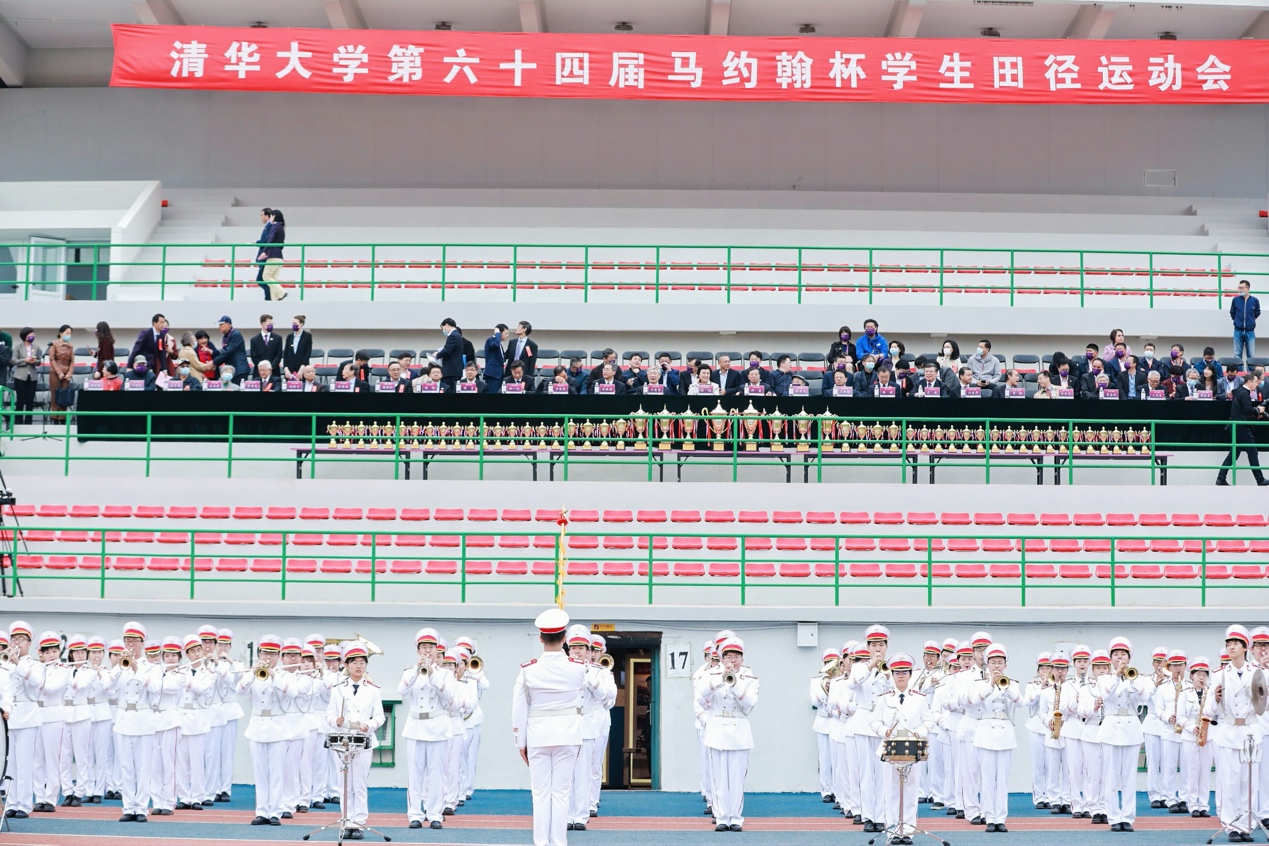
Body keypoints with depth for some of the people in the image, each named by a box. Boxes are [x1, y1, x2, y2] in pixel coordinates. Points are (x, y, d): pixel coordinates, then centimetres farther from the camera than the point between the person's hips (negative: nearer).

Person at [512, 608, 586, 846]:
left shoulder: (528, 670, -6)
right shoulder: (577, 668, -6)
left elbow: (519, 709, -2)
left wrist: (520, 743, 8)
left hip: (537, 736, 0)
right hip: (568, 736, 0)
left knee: (541, 792, 5)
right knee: (561, 792, 4)